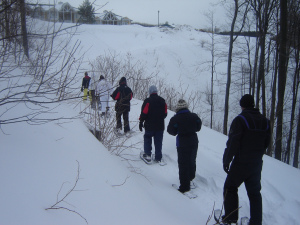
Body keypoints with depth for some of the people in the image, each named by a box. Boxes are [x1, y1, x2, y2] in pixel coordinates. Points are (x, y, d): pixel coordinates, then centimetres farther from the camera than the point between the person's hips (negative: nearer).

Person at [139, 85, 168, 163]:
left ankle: (148, 154, 12)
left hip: (149, 125, -3)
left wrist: (141, 122, -1)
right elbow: (165, 113, 9)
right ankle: (158, 158, 11)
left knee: (147, 139, 15)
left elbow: (144, 113, -12)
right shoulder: (162, 101, 3)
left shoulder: (147, 101, -12)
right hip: (160, 126, 3)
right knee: (158, 142, 9)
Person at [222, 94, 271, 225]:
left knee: (230, 188, 9)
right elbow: (266, 143, 12)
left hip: (241, 163, -6)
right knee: (254, 192, 15)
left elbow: (232, 143, -17)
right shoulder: (265, 121, 5)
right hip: (257, 164, 6)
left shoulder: (240, 120, -15)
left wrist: (226, 160, -9)